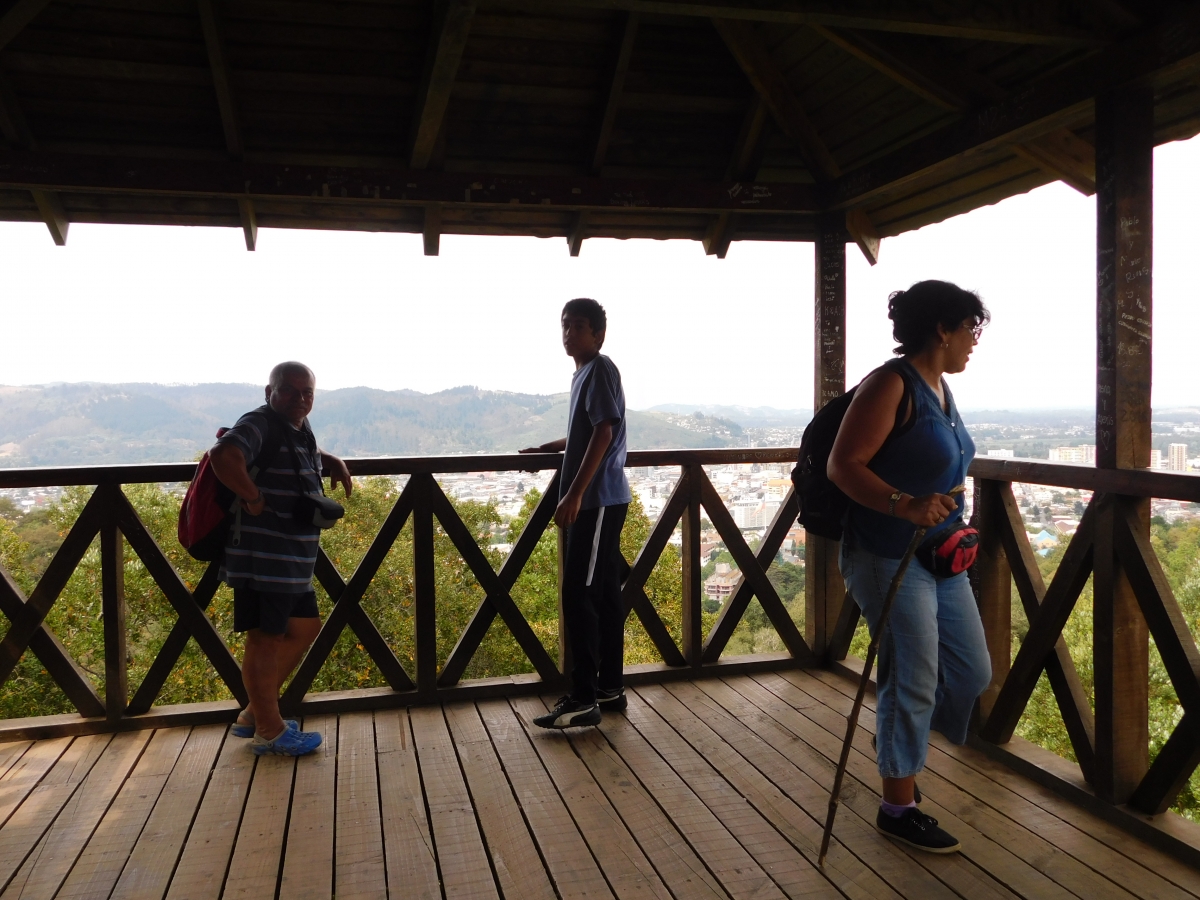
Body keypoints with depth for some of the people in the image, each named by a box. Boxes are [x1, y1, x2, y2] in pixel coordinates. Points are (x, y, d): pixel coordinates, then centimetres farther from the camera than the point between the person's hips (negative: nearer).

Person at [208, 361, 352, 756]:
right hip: (262, 558, -10)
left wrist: (335, 462, 20)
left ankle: (254, 715, 29)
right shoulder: (259, 425, -15)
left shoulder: (300, 429, 13)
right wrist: (253, 497, -24)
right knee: (266, 640, 1)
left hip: (292, 560, 10)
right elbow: (223, 457, -35)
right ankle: (269, 731, 16)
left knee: (305, 628, 17)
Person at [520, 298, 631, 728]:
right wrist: (545, 448, 34)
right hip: (597, 500, 10)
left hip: (598, 500, -10)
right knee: (603, 594, 12)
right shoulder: (583, 373, 18)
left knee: (579, 595, -8)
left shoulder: (600, 370, -11)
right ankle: (610, 687, 19)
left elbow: (603, 433, -20)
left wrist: (575, 493, -23)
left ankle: (583, 698, -3)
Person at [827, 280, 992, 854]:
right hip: (889, 558, -9)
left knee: (972, 672, 13)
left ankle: (899, 740, 36)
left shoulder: (939, 386, 12)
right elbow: (843, 466, -21)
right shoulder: (891, 385, -15)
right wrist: (906, 506, -32)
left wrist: (956, 530, 13)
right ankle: (898, 807, 17)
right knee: (914, 679, -1)